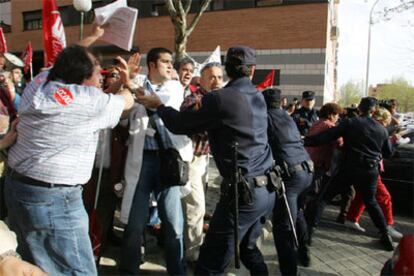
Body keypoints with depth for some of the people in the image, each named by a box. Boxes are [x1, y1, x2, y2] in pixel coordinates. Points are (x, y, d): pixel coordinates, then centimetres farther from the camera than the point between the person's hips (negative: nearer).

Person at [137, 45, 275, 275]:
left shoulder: (220, 98, -14)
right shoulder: (258, 97, 8)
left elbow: (180, 125, -4)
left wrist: (159, 106, 12)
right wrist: (203, 104, 27)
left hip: (244, 191, -8)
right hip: (268, 189, 8)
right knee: (248, 247, 25)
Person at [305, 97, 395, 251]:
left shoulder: (349, 123, -5)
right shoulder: (382, 129, 8)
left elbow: (326, 136, -13)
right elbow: (388, 153, 17)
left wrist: (306, 141, -11)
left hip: (350, 168, -4)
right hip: (371, 170, 4)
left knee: (325, 196, 3)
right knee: (371, 202, 23)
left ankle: (310, 228, -5)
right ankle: (386, 236, 22)